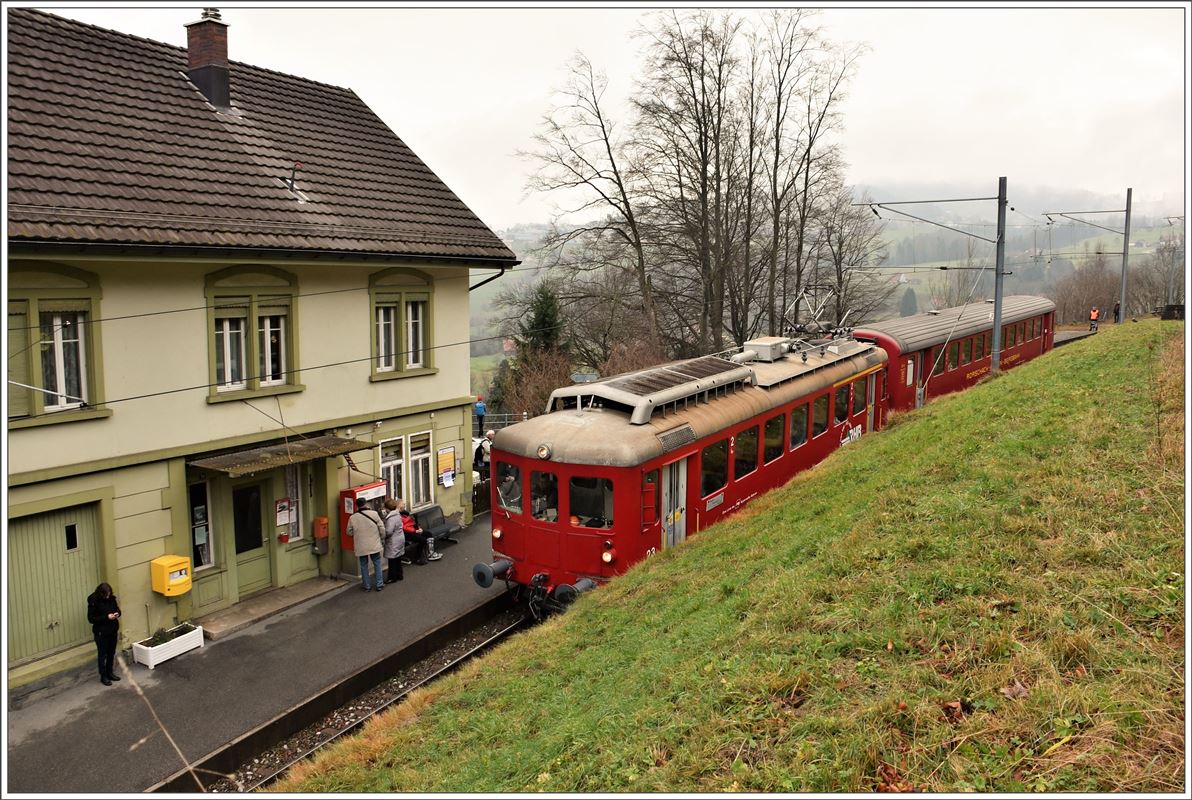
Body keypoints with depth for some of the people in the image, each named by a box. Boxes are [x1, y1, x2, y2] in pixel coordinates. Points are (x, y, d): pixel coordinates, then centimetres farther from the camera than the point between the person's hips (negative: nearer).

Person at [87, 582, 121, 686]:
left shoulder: (111, 598, -3)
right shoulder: (93, 602, -17)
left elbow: (117, 609, 12)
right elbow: (91, 619, -16)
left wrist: (117, 614, -12)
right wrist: (106, 617, -25)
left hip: (113, 630, 5)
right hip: (101, 632, -5)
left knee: (111, 653, 15)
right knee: (103, 655, 6)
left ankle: (109, 673, 30)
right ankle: (103, 676, 17)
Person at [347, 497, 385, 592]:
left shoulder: (352, 518, -7)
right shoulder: (374, 514, -9)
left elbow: (349, 532, 4)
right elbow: (382, 529, -6)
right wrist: (382, 536, 12)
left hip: (361, 547, 0)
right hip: (374, 545, 0)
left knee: (364, 565, 13)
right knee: (377, 563, 14)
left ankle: (367, 586, 19)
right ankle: (380, 584, 17)